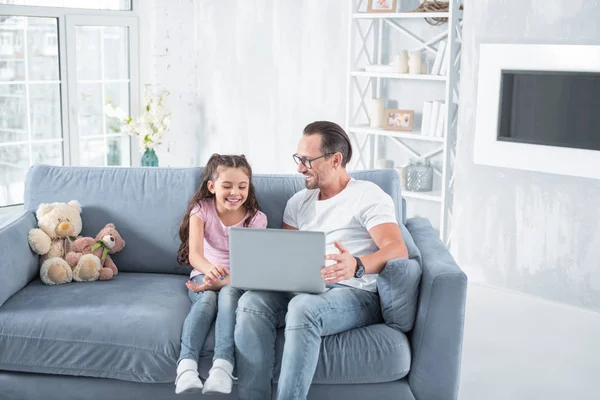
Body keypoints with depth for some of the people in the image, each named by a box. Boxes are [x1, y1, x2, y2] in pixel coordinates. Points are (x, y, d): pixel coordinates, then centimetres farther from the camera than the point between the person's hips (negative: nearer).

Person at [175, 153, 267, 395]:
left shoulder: (256, 218, -6)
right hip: (204, 275, 1)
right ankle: (186, 365, -48)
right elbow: (194, 254, -22)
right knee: (208, 299, -34)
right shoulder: (201, 210, -7)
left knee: (228, 293, -35)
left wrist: (220, 282, -32)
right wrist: (210, 269, -47)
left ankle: (223, 366, -50)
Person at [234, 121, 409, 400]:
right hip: (303, 290, 6)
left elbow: (398, 250, -15)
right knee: (252, 301, -25)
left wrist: (356, 266, -35)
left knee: (303, 307, -37)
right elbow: (284, 254, 19)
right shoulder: (299, 201, 20)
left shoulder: (368, 196, 0)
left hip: (355, 293, -5)